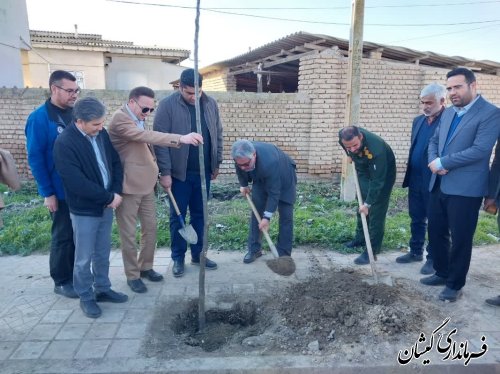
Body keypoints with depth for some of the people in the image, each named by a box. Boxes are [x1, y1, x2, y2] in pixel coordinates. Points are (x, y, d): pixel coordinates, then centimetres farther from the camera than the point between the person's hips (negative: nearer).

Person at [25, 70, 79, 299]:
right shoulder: (39, 118, -12)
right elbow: (35, 158, -13)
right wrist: (47, 193, -15)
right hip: (60, 191, -6)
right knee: (63, 236, 6)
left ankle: (75, 276, 30)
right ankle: (61, 281, 22)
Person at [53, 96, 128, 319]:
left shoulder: (102, 134, 1)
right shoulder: (64, 144, -20)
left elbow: (116, 163, 7)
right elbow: (77, 183, -24)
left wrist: (116, 192, -8)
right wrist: (109, 196, -17)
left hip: (106, 205, 6)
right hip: (84, 210, -6)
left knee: (103, 253, 18)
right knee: (84, 258, 9)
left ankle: (102, 289, 35)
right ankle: (86, 297, 26)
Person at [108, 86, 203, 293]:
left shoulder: (138, 119, 13)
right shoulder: (120, 119, -17)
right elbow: (146, 136, -32)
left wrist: (155, 170, 15)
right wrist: (180, 138, -39)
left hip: (146, 183, 9)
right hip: (128, 185, -8)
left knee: (150, 228, 14)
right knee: (129, 234, 4)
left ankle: (146, 267, 30)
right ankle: (132, 275, 18)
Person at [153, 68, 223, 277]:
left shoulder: (210, 104, 3)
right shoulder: (167, 105, -11)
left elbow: (217, 135, 10)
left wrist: (217, 163, 10)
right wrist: (165, 172, -16)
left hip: (203, 172, 4)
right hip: (179, 173, -4)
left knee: (199, 215, 13)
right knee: (177, 217, 7)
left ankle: (198, 254, 27)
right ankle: (178, 258, 21)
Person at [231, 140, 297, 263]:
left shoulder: (269, 162, -46)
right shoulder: (241, 156, -29)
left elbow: (274, 192, -37)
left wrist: (267, 217, -34)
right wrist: (243, 184, 5)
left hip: (283, 179, -5)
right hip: (261, 178, 5)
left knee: (285, 215, -5)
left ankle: (284, 253, 4)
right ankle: (254, 249, 10)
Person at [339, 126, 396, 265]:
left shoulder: (376, 149, -42)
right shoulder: (343, 137, -25)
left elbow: (377, 180, -35)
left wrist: (368, 203, -32)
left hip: (383, 174, -6)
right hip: (364, 171, 6)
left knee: (376, 211, -8)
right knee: (361, 206, 15)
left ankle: (372, 250, -2)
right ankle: (360, 238, 32)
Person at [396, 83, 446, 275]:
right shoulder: (418, 120, 12)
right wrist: (409, 176, 14)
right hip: (415, 180, 7)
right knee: (416, 219, 16)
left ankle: (433, 258, 20)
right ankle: (416, 251, 30)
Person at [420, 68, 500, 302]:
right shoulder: (448, 113, 14)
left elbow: (480, 150, -20)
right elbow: (434, 141, 16)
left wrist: (442, 163, -16)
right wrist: (433, 161, -6)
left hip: (465, 189, -7)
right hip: (439, 185, 7)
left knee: (460, 239, 5)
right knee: (436, 233, 15)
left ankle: (455, 284, 22)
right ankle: (442, 273, 35)